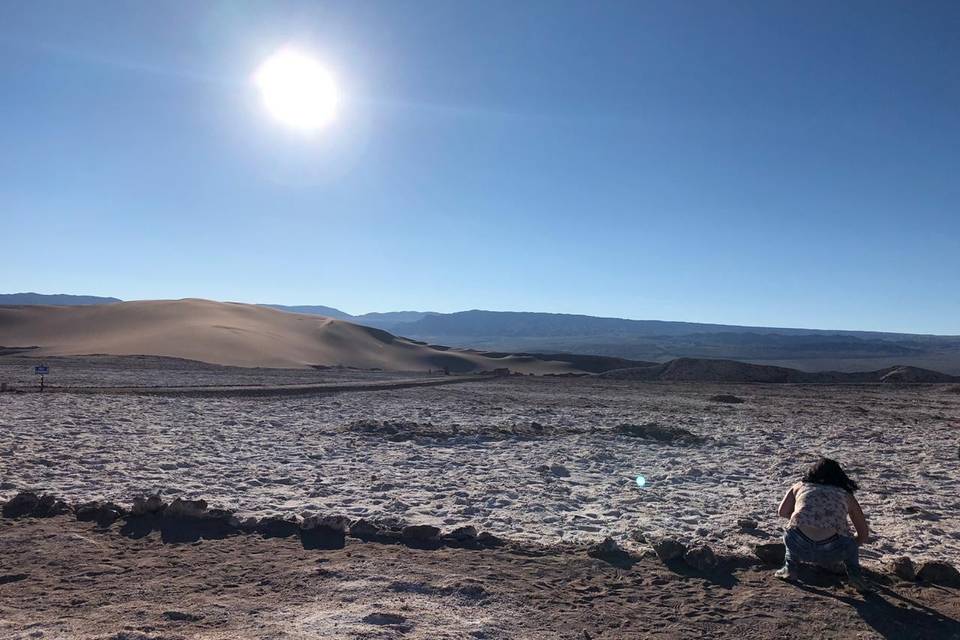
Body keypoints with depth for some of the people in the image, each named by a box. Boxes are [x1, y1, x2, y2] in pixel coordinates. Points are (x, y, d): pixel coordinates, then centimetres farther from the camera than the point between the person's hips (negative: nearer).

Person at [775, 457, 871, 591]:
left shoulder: (800, 486, 26)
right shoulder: (846, 495, 26)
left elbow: (783, 512, 36)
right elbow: (864, 535, 33)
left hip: (799, 547, 0)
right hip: (832, 551, 1)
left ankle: (789, 568, 18)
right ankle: (854, 574, 13)